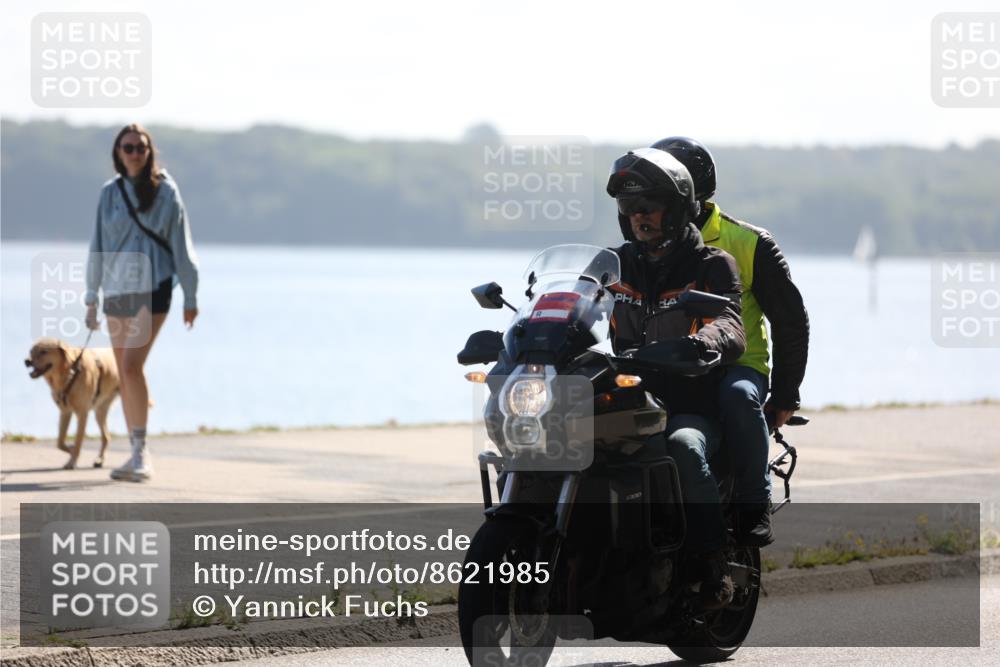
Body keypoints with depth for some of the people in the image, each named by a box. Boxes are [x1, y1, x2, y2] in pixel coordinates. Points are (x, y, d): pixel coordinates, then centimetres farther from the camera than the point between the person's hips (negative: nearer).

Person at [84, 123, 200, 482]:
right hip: (117, 290, 5)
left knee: (132, 365, -19)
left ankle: (141, 450, -12)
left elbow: (181, 244, 1)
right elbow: (97, 246, 12)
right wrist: (91, 297, 11)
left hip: (152, 289, -5)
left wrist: (190, 297, 1)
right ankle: (137, 454, 19)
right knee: (125, 372, 8)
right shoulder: (110, 193, 8)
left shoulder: (165, 191, -2)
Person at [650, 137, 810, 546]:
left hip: (736, 366, -3)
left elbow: (790, 319, 2)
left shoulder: (748, 244, 0)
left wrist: (785, 394, -4)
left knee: (738, 396, -39)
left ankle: (754, 507, -28)